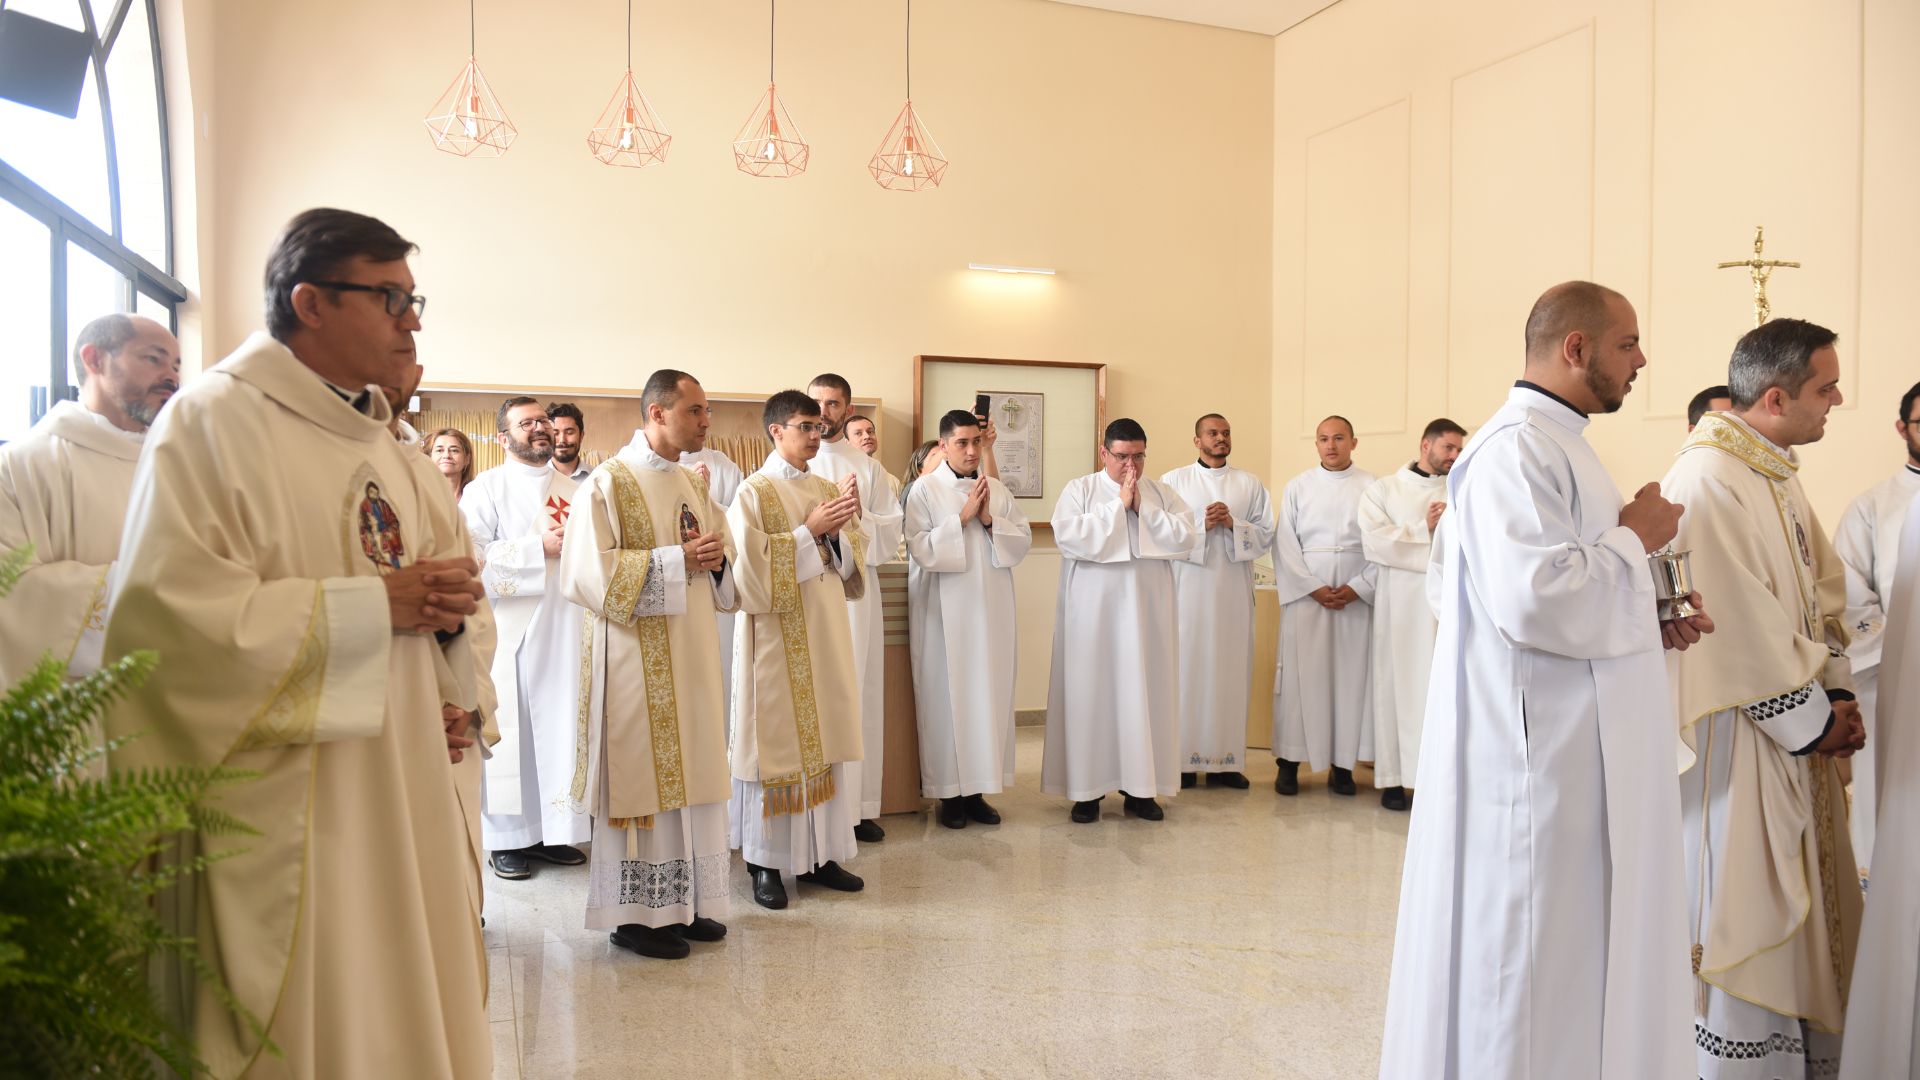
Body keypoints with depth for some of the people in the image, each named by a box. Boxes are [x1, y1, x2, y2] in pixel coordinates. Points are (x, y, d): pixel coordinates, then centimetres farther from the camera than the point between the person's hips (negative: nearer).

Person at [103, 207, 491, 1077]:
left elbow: (437, 574, 20)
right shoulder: (211, 422, -10)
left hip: (401, 802, 7)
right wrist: (375, 604, -19)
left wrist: (449, 604, -4)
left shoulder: (385, 448, 14)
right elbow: (172, 612, -20)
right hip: (279, 817, -7)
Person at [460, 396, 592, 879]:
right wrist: (540, 546, -14)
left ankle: (552, 830, 15)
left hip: (566, 627, 4)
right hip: (511, 629, -4)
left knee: (561, 727, 6)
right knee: (511, 731, -1)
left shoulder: (573, 489, 16)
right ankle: (509, 838, 9)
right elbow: (472, 556, -11)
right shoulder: (486, 488, 1)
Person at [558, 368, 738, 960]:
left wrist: (716, 559, -5)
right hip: (638, 656, -7)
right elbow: (591, 572, -16)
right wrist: (676, 561, -17)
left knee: (692, 772, 9)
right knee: (640, 774, -2)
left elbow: (726, 555, 19)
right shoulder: (607, 484, -8)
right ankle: (634, 912, 10)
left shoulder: (695, 484, 13)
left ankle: (686, 900, 20)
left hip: (693, 654, 7)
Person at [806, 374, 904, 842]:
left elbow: (891, 535, 6)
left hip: (856, 590, 2)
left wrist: (859, 514, -11)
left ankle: (857, 806, 11)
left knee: (858, 694, 2)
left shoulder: (868, 468, 13)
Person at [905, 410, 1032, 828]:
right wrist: (962, 517, -15)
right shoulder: (925, 492, -3)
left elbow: (1024, 540, 6)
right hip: (944, 613, -4)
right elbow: (921, 550, -12)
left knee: (989, 696, 6)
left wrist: (990, 521, -9)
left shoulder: (998, 490, 9)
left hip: (991, 610, 4)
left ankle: (977, 787, 17)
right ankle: (949, 792, 10)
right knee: (947, 698, -1)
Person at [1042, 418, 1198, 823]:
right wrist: (1118, 505, -14)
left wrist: (1142, 508, -11)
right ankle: (1087, 788, 9)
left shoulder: (1163, 493, 9)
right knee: (1091, 693, 0)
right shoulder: (1079, 490, 1)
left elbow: (1186, 539, -4)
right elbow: (1068, 537, -15)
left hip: (1147, 611, 3)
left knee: (1145, 693, 4)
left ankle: (1139, 787, 14)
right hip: (1093, 612, -2)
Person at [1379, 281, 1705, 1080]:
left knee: (1579, 951, 18)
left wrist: (1651, 623, 8)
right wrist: (1635, 538, -13)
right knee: (1533, 966, 1)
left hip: (1581, 757, 11)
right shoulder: (1517, 446, -17)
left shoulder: (1557, 443, 16)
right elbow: (1533, 598, -29)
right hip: (1539, 757, -10)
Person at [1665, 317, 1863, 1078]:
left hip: (1796, 731, 10)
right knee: (1742, 908, 3)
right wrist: (1812, 718, -12)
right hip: (1738, 737, -10)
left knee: (1803, 909, 18)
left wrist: (1835, 691, 0)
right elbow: (1741, 628, -22)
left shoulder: (1778, 472, 10)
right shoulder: (1707, 482, -21)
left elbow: (1823, 589, 12)